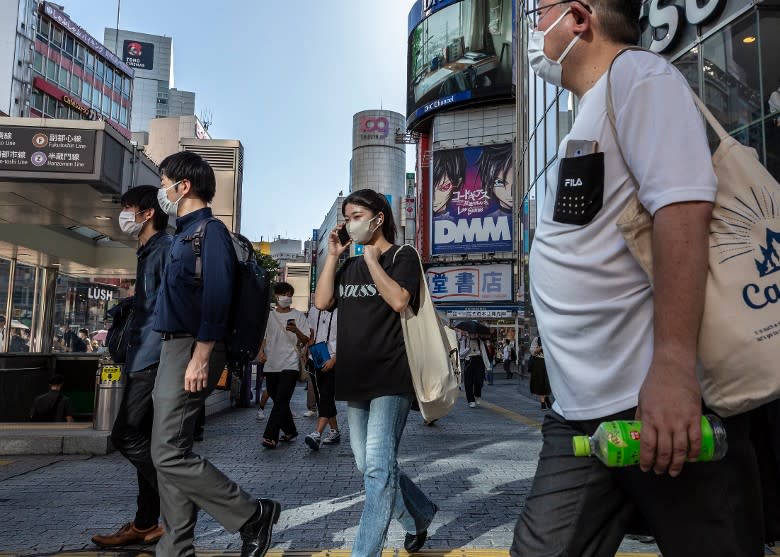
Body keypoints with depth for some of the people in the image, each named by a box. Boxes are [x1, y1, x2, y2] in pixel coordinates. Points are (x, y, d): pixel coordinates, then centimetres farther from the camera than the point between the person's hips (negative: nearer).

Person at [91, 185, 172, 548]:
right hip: (144, 360, 10)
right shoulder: (148, 252, 22)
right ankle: (148, 523, 17)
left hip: (155, 360, -10)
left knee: (127, 436, -10)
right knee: (143, 441, 10)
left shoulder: (167, 247, -8)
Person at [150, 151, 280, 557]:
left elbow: (217, 298, -19)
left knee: (169, 453, -10)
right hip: (174, 348, 10)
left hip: (192, 350, -10)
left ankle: (253, 515, 1)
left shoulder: (210, 230, -9)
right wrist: (174, 359, 20)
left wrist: (201, 356, -25)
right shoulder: (184, 234, 20)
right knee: (169, 451, 10)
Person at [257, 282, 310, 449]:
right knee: (279, 401, 11)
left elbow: (306, 341, 2)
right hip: (271, 365, 4)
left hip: (290, 365, -4)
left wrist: (296, 331, -18)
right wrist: (261, 351, 2)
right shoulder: (269, 316, 13)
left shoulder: (298, 315, 4)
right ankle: (290, 431, 27)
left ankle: (270, 436, -15)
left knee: (281, 400, -13)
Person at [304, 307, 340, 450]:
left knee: (326, 397, -14)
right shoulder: (313, 311, 13)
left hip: (332, 361, -6)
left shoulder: (339, 312, -6)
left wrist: (333, 360, -15)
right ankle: (334, 432, 23)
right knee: (321, 397, 11)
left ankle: (317, 434, -22)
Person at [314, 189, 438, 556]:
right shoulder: (349, 266, 16)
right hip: (355, 380, 7)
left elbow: (399, 300, -19)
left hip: (390, 378, -7)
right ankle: (420, 515, 33)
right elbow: (322, 302, 3)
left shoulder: (402, 257, -1)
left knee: (378, 467, -11)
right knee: (369, 468, 13)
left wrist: (372, 259, -12)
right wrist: (333, 255, 3)